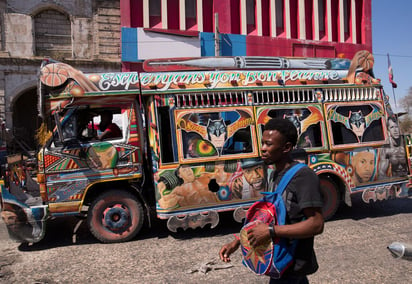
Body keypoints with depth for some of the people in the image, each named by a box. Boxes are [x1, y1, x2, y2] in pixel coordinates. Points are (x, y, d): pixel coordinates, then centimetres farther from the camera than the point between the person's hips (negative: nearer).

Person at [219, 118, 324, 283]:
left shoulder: (303, 176, -20)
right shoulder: (277, 174, 7)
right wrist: (237, 242, 4)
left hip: (292, 264, -8)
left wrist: (271, 231, -28)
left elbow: (316, 225, -25)